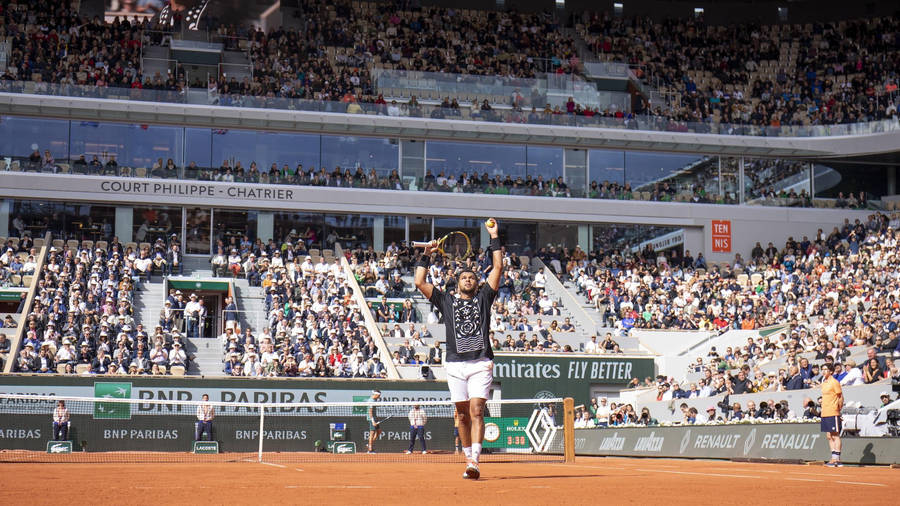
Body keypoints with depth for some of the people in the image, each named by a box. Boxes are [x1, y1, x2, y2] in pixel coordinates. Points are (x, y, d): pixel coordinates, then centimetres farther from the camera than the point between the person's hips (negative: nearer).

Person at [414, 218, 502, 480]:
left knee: (476, 410, -12)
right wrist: (426, 255, 12)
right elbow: (420, 282, 11)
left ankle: (474, 462, -21)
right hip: (455, 364, 2)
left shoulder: (483, 298, 14)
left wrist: (494, 237, 9)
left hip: (481, 363, -2)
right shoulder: (446, 301, 15)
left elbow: (498, 268, 9)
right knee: (463, 414, 6)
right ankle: (468, 458, 17)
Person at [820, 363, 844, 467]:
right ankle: (833, 458, 14)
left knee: (835, 435, -5)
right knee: (829, 436, 9)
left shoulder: (834, 382, -8)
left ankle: (836, 459, -5)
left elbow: (841, 397, -7)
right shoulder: (824, 383, 16)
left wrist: (839, 407, -13)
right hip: (824, 414, 9)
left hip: (833, 414, -9)